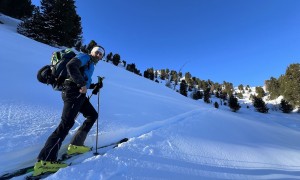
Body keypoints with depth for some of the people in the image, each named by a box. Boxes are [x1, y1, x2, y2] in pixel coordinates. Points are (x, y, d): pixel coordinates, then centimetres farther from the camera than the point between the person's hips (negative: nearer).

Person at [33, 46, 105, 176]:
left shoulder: (91, 65, 27)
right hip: (73, 92, -10)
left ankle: (75, 145, 13)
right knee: (67, 123, -17)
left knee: (93, 115, 11)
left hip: (79, 94, 10)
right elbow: (71, 66, -20)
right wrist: (82, 84, -20)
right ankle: (44, 162, -12)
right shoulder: (84, 57, 0)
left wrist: (95, 86, 16)